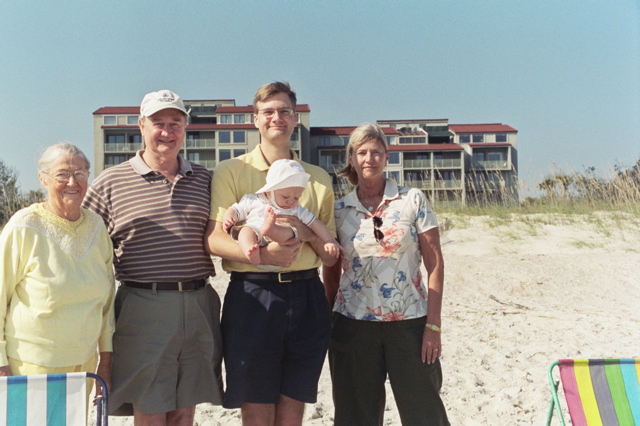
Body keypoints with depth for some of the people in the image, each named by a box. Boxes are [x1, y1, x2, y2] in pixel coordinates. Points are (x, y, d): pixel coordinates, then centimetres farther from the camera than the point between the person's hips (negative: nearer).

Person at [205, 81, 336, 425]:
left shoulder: (318, 178, 13)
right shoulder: (231, 171, 4)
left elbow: (331, 256, 13)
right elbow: (214, 239, -7)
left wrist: (307, 233, -8)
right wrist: (262, 254, -23)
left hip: (306, 296, 3)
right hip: (252, 296, -3)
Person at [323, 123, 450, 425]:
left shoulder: (413, 201, 0)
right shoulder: (338, 210, 5)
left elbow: (435, 265, -2)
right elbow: (331, 273, 11)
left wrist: (433, 325, -8)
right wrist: (327, 325, 7)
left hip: (409, 322, -1)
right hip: (353, 325, 2)